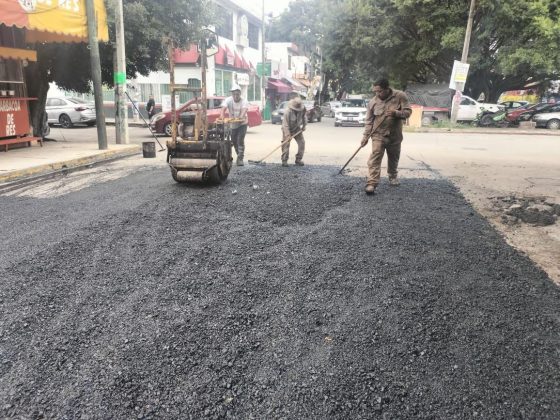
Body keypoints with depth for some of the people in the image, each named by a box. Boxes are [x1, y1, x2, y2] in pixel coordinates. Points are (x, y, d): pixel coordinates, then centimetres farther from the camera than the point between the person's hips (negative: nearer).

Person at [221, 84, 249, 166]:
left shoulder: (244, 102, -18)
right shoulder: (228, 100, -13)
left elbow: (244, 109, -36)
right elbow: (224, 108, -28)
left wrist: (241, 117, -58)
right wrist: (222, 115, -50)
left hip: (242, 123, -3)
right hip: (233, 124, 3)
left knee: (240, 141, -15)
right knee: (234, 141, 11)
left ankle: (240, 159, -12)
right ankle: (239, 155, 32)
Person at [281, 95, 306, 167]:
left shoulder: (303, 109, -15)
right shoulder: (288, 111, -31)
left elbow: (303, 117, 8)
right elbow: (285, 124, -30)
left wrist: (304, 126, 9)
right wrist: (287, 135, -34)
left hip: (297, 128, 5)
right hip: (288, 129, -5)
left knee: (302, 142, -3)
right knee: (286, 144, -13)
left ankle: (298, 160, 5)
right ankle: (284, 160, -5)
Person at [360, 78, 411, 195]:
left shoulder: (400, 96, -9)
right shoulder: (373, 102, -6)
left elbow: (408, 111, -8)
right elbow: (369, 120, 0)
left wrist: (396, 113, -26)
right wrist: (366, 136, -6)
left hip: (395, 136, 1)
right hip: (378, 135, -1)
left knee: (394, 158, 17)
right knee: (374, 158, -16)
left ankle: (393, 176, 42)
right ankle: (371, 183, -22)